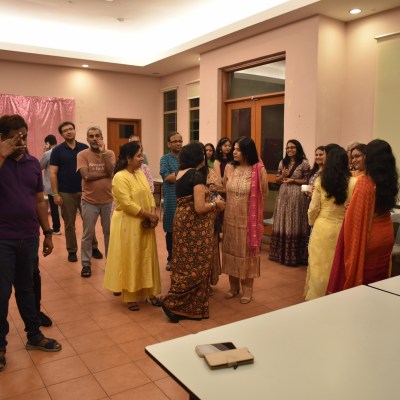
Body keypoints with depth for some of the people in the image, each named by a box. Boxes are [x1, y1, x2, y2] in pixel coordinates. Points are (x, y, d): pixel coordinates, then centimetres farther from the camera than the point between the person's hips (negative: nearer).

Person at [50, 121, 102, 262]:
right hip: (66, 193, -1)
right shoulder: (57, 151, -2)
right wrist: (55, 194, -10)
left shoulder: (84, 148, 4)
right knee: (69, 224, 8)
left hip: (84, 191, 2)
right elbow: (53, 174, -4)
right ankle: (72, 251, 20)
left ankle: (93, 248, 20)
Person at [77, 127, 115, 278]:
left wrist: (103, 152, -15)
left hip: (108, 200, 2)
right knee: (88, 234, 7)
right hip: (90, 201, -2)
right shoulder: (82, 155, -6)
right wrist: (106, 174, -12)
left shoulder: (109, 153, 1)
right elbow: (86, 176, -18)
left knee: (110, 232, 13)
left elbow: (111, 171, -15)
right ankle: (86, 264, 20)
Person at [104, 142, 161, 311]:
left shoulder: (140, 173, 10)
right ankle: (130, 296, 15)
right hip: (128, 224, -8)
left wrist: (153, 213, -8)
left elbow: (149, 195, 9)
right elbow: (127, 204, -22)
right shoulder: (120, 177, -16)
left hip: (144, 224, 8)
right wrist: (148, 215, -17)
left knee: (146, 258, 12)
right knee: (130, 259, 2)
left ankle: (148, 292, 24)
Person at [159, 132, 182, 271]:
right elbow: (166, 177, -14)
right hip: (172, 199, -2)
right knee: (171, 230, 7)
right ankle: (171, 258, 22)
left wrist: (175, 175, -13)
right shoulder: (165, 159, 1)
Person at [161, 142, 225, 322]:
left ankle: (182, 304, 26)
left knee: (184, 265, 15)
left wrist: (211, 201, 15)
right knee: (197, 267, 1)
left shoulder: (180, 173, 9)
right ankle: (172, 302, 2)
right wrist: (216, 203, -5)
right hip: (194, 226, -9)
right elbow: (200, 208, -22)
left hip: (181, 221, 9)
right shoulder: (197, 174, -17)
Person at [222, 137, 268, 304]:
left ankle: (247, 289, 23)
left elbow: (264, 193, -9)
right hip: (230, 217, 4)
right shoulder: (229, 168, 1)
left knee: (247, 252, 7)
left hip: (248, 219, -4)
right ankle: (233, 286, 30)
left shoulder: (258, 170, -11)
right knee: (231, 250, 13)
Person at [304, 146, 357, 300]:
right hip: (343, 229, 0)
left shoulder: (320, 181, -5)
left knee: (319, 265, 12)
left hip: (322, 228, 1)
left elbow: (313, 208, -1)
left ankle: (315, 297, 23)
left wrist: (312, 224, 15)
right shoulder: (353, 182, -8)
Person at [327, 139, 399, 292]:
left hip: (368, 237, -6)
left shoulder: (364, 182, -20)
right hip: (386, 235, 6)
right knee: (379, 277, 19)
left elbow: (356, 214, -18)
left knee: (363, 278, 9)